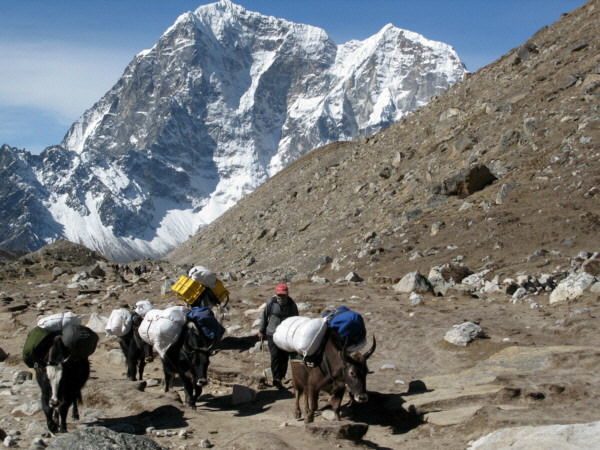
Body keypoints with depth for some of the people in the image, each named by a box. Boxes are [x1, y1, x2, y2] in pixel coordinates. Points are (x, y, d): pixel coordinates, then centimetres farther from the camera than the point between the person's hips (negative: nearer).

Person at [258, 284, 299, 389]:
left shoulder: (291, 305, -2)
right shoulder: (271, 303, -5)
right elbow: (264, 316, 7)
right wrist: (261, 331, 10)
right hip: (272, 333, -2)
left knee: (285, 356, 3)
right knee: (275, 355, -13)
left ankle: (280, 377, 17)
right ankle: (276, 378, -15)